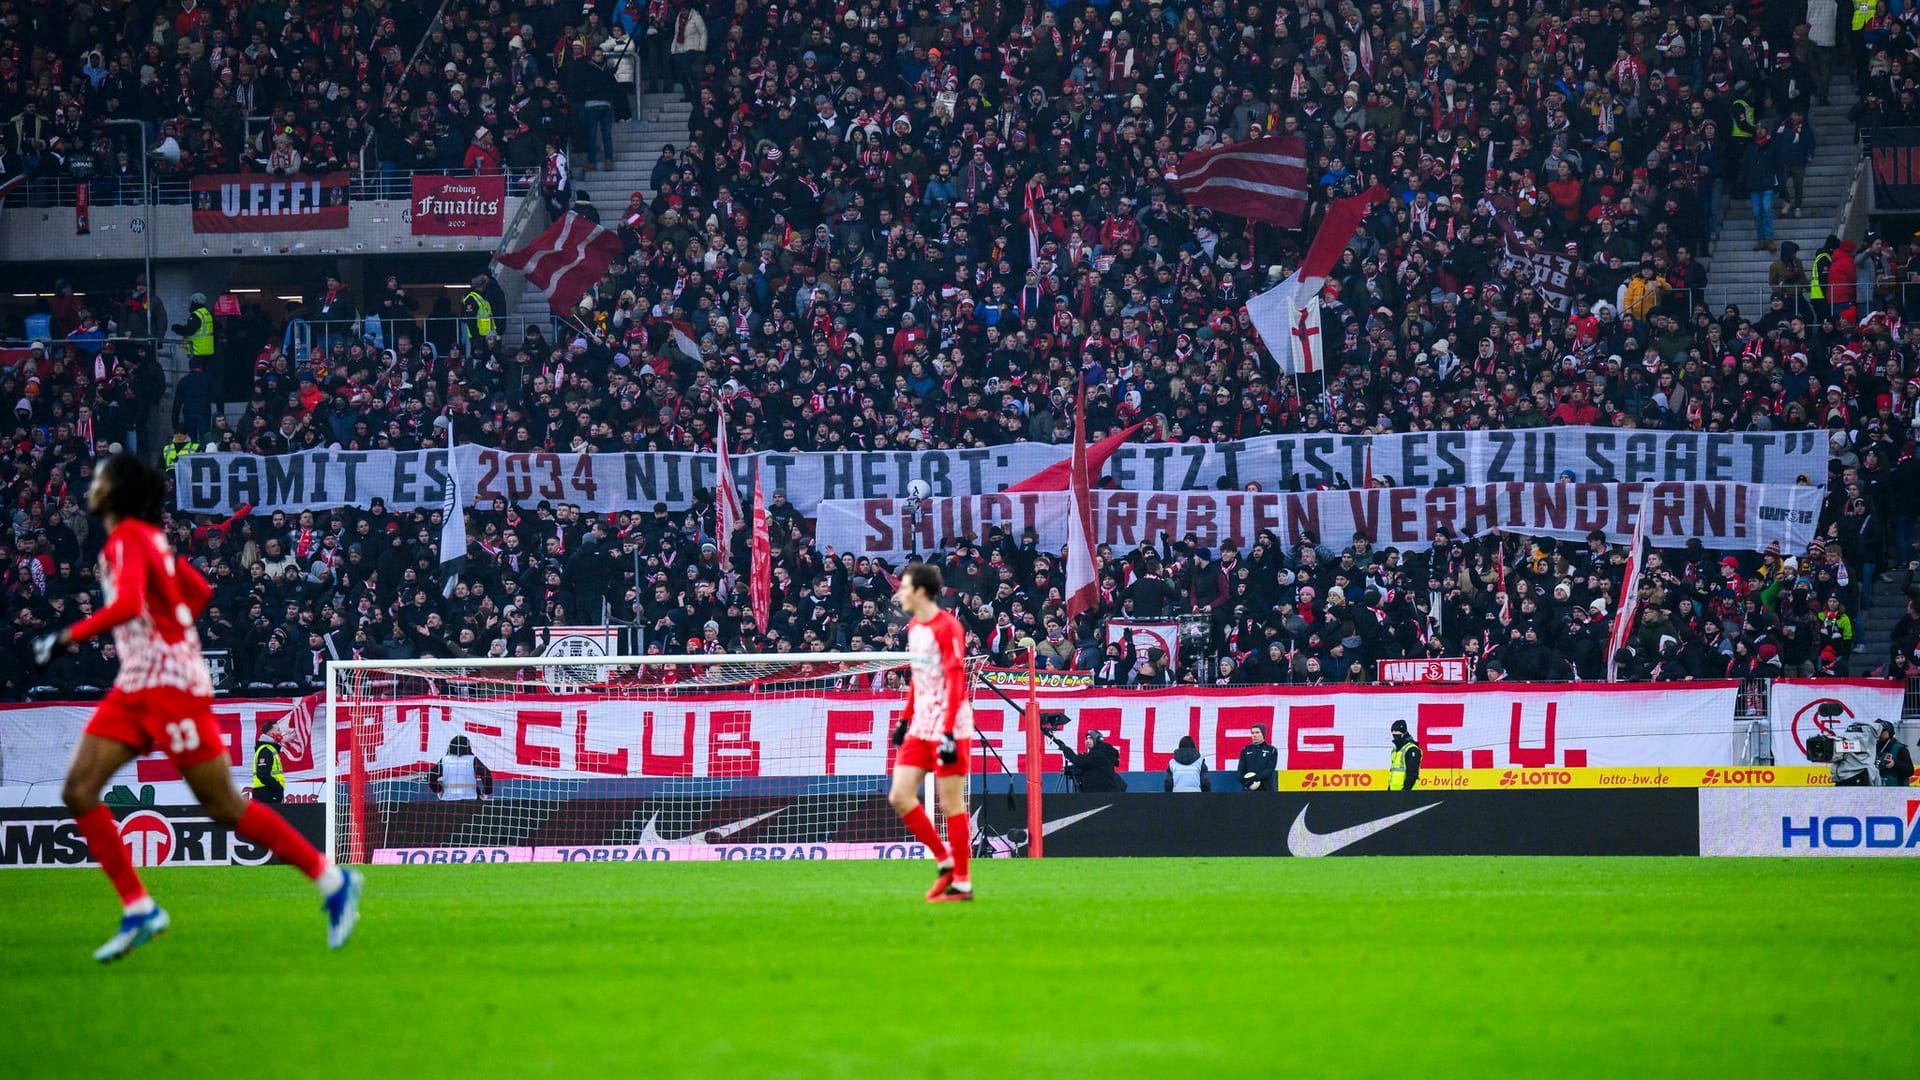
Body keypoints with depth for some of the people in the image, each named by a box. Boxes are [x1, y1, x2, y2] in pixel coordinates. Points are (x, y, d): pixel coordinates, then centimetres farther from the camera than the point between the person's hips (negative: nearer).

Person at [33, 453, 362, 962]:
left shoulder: (128, 539, -13)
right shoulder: (145, 537, 14)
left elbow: (126, 605, -30)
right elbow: (199, 591, 24)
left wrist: (67, 638, -24)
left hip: (171, 685, -9)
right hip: (135, 686, 9)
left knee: (224, 808, -5)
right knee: (78, 791, -3)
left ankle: (332, 881, 6)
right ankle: (139, 910, -3)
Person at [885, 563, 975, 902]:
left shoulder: (947, 628, -14)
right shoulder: (913, 627, 12)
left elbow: (955, 682, -18)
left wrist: (948, 734, -22)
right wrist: (905, 719, 21)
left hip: (948, 729, -9)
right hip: (920, 730, 9)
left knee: (951, 803, -4)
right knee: (899, 797, 1)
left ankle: (962, 883, 3)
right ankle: (944, 862, 12)